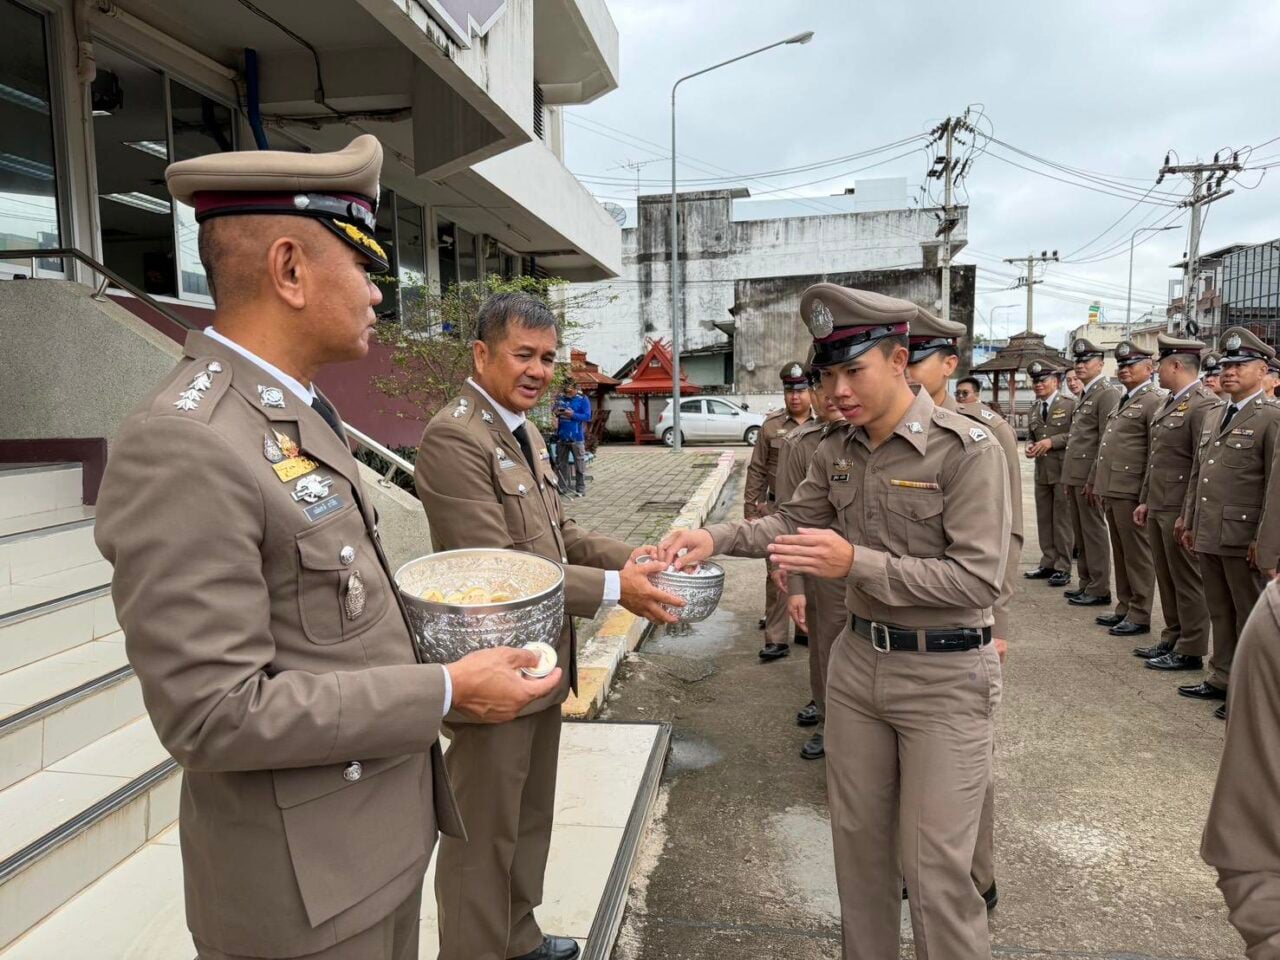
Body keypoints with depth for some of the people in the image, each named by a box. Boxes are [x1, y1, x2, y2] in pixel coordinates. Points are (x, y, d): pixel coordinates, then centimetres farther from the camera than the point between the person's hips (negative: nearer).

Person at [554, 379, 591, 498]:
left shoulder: (583, 399, -4)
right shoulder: (561, 398, 8)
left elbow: (587, 417, -10)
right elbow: (555, 410, 20)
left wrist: (572, 414, -21)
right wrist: (557, 412, -4)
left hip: (576, 437, -5)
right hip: (561, 436, 5)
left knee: (579, 464, -2)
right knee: (561, 463, 11)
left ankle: (580, 489, 4)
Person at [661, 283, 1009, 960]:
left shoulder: (966, 447, -17)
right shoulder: (837, 452, 2)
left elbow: (979, 578, -21)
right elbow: (793, 522, 13)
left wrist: (857, 563, -29)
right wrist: (718, 537, -6)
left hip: (945, 675, -6)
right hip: (857, 659, 6)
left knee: (933, 869, 3)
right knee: (857, 839, 18)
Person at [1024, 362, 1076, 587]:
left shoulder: (1070, 404, -6)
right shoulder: (1034, 408, 14)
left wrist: (1052, 441, -19)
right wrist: (1030, 446, 1)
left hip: (1064, 470, -6)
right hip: (1042, 471, 6)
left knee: (1063, 519, -1)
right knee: (1044, 519, 12)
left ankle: (1063, 568, 6)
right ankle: (1048, 563, 23)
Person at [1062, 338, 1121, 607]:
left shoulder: (1107, 394, -10)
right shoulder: (1082, 395, 18)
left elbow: (1106, 442, -16)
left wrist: (1093, 480, -19)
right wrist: (1069, 478, 17)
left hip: (1090, 477, -9)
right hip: (1075, 475, 9)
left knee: (1093, 532, -3)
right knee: (1080, 533, 13)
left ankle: (1100, 590, 5)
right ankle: (1086, 584, 21)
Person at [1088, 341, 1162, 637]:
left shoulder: (1154, 402, -9)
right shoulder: (1122, 402, 19)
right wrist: (1095, 481, 20)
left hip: (1132, 491, -9)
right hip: (1111, 490, 9)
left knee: (1137, 554, 0)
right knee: (1120, 554, 15)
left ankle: (1140, 615, 8)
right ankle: (1124, 608, 25)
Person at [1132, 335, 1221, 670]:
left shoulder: (1204, 404, -15)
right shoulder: (1169, 402, 15)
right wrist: (1145, 501, 18)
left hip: (1181, 512, -9)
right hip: (1158, 509, 9)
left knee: (1187, 582, 2)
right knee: (1166, 579, 17)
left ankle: (1191, 651, 12)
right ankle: (1172, 638, 29)